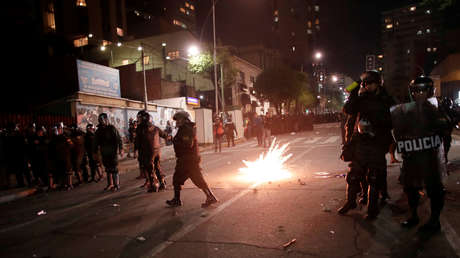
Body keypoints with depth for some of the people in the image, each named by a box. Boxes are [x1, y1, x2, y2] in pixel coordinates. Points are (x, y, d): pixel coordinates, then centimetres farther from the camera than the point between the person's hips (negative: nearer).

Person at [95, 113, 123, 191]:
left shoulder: (112, 128, -7)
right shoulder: (99, 130, 10)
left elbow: (118, 139, -10)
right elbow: (96, 142, 19)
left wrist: (120, 148, -18)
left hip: (113, 152, -6)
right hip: (104, 153, 6)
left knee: (114, 169, -3)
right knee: (108, 169, 11)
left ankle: (117, 185, 4)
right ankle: (110, 184, 21)